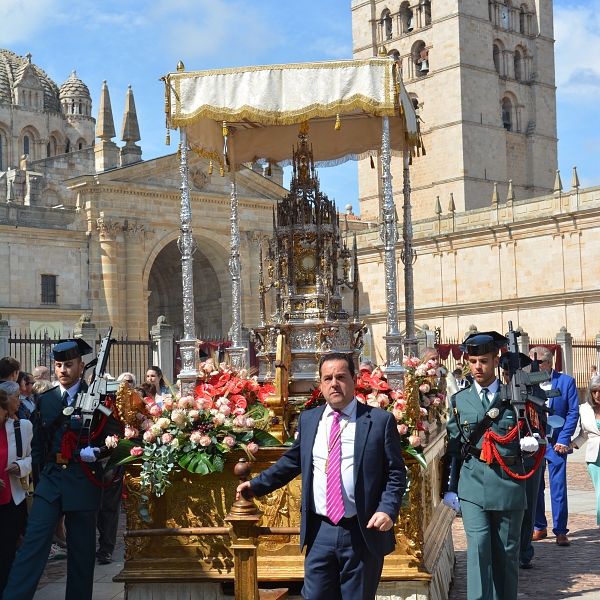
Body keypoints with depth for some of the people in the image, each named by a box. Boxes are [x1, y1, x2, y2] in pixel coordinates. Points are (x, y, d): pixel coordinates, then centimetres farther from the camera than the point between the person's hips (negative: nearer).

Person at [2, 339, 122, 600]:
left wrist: (96, 452, -19)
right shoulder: (45, 400, 10)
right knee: (33, 542, -8)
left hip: (84, 482, -2)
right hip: (51, 480, 2)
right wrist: (38, 473, 9)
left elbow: (114, 436, -3)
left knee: (81, 548, 6)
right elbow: (38, 443, 16)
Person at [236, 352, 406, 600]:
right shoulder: (308, 420, 10)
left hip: (363, 532, -3)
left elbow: (395, 473, -3)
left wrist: (387, 510, -17)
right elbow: (292, 461, 22)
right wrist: (257, 485, 20)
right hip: (320, 532, 3)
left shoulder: (381, 420, -3)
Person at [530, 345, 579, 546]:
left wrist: (564, 439, -9)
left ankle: (560, 531, 6)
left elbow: (573, 412, -2)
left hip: (556, 442, -2)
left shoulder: (566, 381, -1)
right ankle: (539, 527, 19)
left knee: (558, 488, -2)